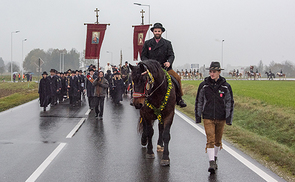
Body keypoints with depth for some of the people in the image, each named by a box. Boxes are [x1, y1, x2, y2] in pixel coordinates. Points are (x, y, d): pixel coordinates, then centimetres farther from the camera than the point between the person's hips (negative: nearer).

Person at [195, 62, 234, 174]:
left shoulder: (226, 86, -1)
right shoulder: (204, 85, -1)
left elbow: (230, 103, 2)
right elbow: (199, 102, 6)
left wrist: (229, 119, -4)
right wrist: (198, 117, 6)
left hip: (221, 118, 1)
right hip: (208, 118, -1)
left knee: (218, 140, 14)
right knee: (210, 140, -11)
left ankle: (214, 158, 35)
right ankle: (211, 163, -13)